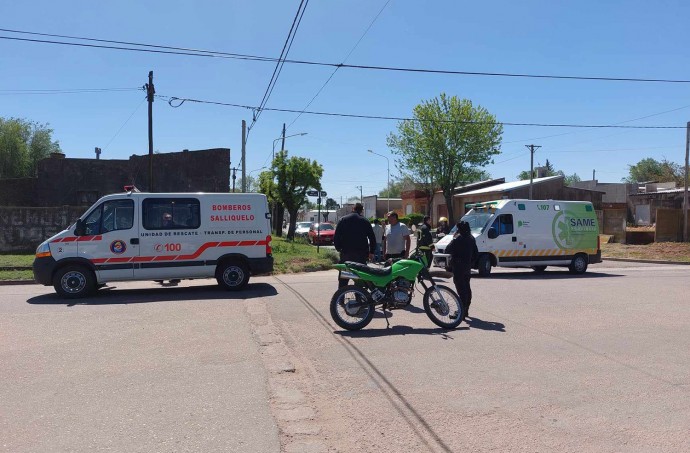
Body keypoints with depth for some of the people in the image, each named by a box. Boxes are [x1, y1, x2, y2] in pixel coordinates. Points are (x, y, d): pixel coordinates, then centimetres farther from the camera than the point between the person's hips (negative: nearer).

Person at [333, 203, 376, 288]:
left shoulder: (343, 220, 3)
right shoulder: (365, 221, 2)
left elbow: (336, 237, -1)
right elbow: (372, 238, 2)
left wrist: (338, 248, 11)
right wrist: (371, 252, 11)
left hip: (346, 253, 0)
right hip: (361, 254, 0)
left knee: (343, 278, 6)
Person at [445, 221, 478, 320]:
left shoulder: (458, 238, -14)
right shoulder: (471, 238, 9)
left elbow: (448, 250, -15)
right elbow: (476, 253, 14)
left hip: (458, 267, -8)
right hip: (467, 266, 8)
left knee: (461, 288, -8)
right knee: (467, 288, 15)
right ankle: (466, 310, 23)